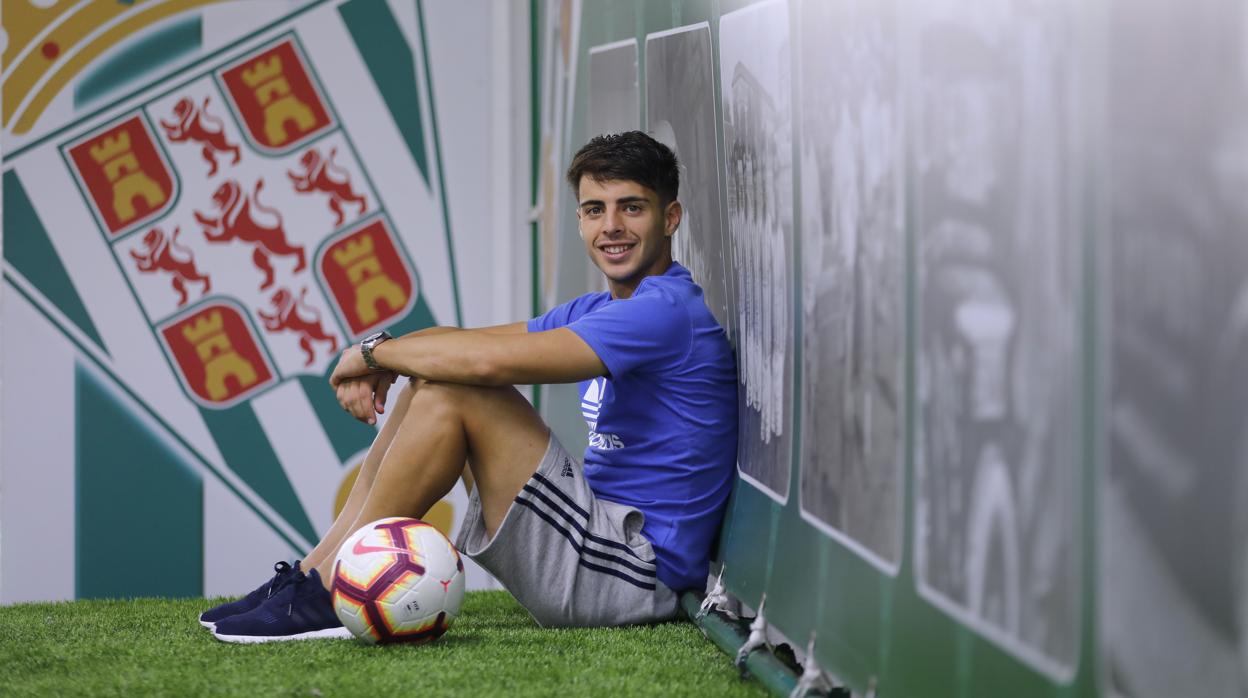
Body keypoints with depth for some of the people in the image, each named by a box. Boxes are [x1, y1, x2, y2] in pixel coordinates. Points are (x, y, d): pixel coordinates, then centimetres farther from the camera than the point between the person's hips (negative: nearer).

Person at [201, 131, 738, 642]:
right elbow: (469, 341, 16)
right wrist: (381, 362, -5)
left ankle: (331, 593, -11)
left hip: (635, 576, -10)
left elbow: (490, 361, -24)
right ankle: (312, 573, 8)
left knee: (452, 392, -17)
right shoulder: (603, 310, 17)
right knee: (431, 381, 11)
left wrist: (374, 350, -9)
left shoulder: (668, 310, -17)